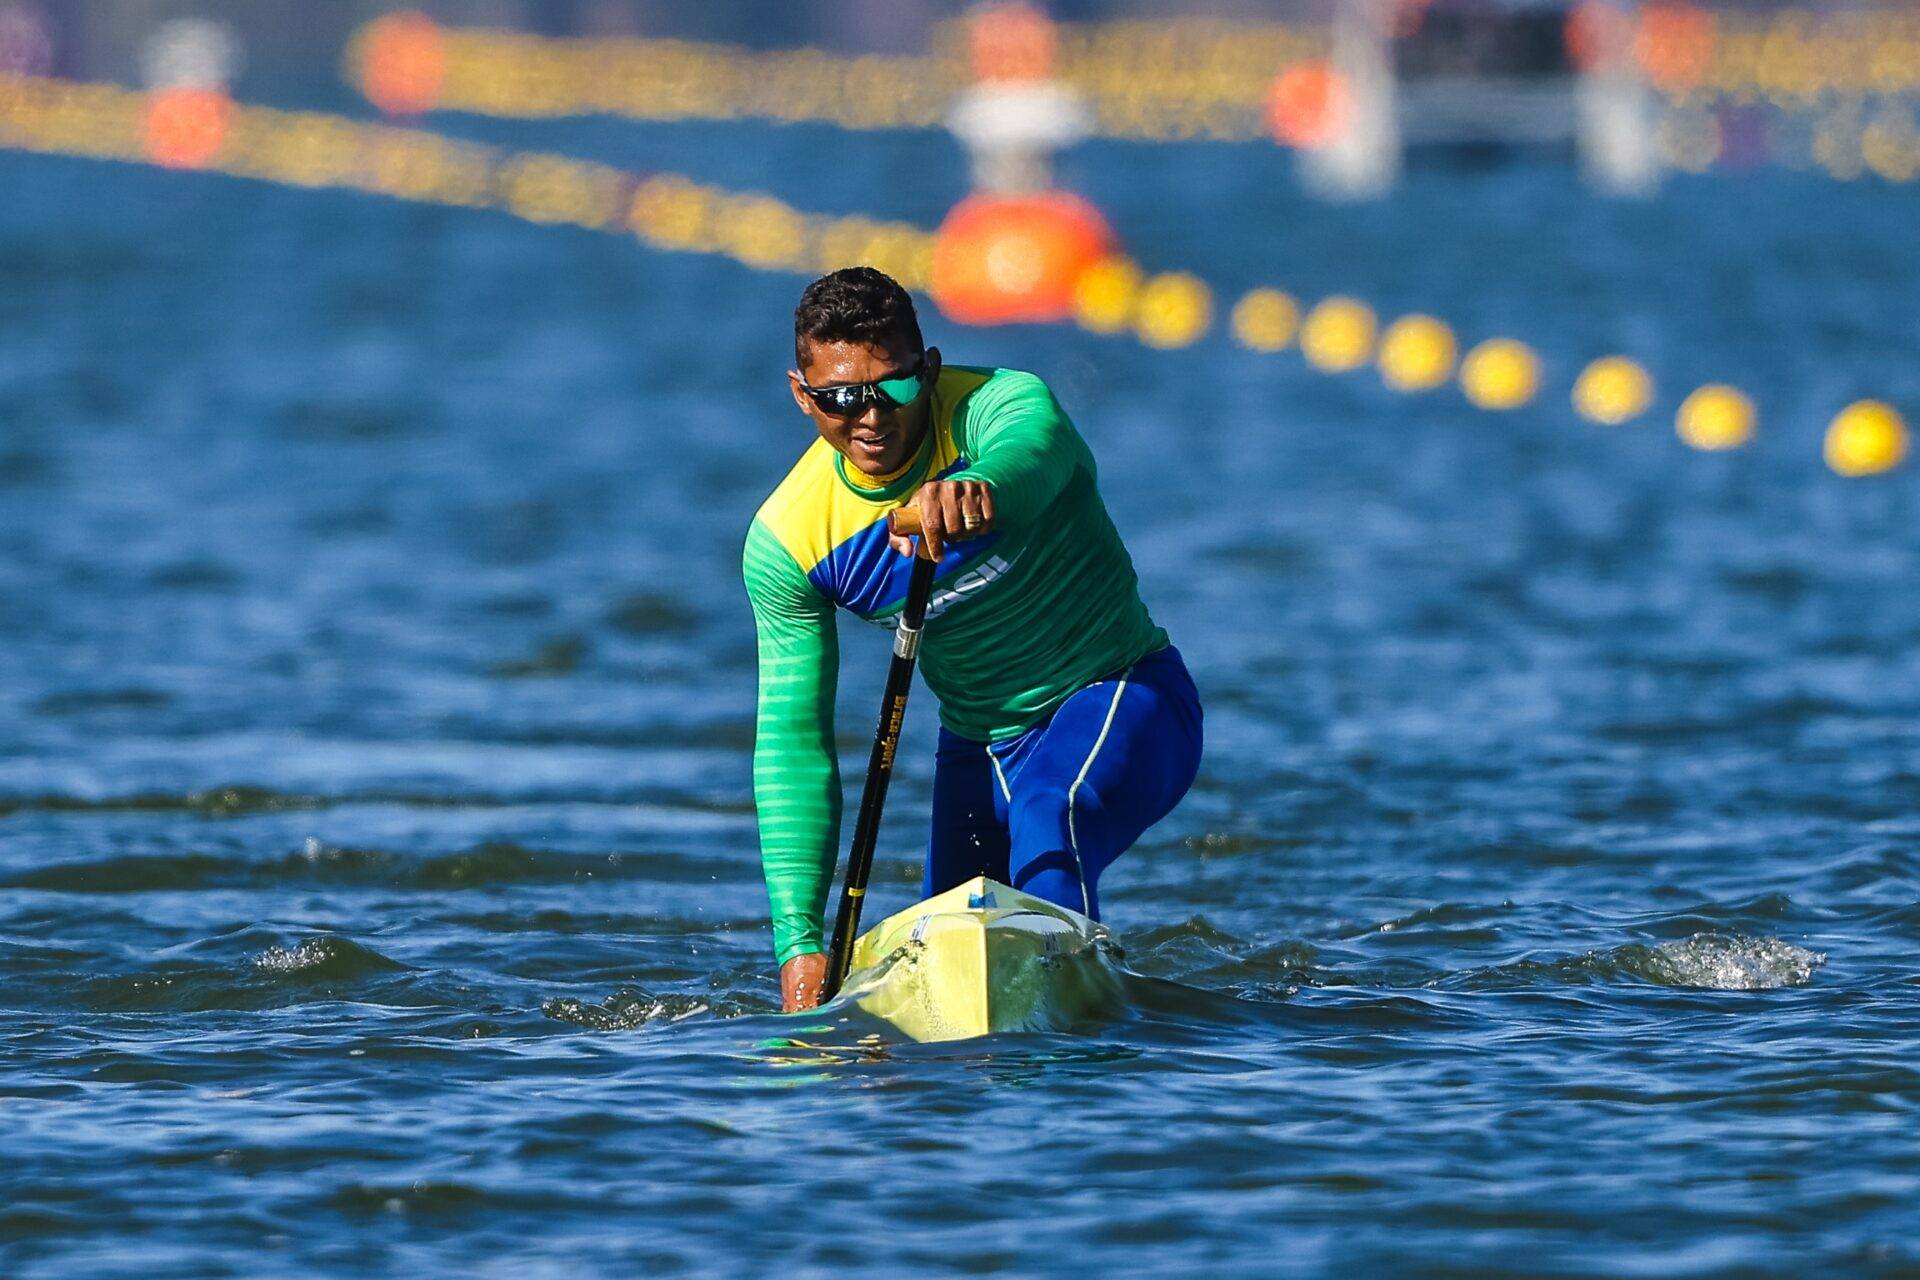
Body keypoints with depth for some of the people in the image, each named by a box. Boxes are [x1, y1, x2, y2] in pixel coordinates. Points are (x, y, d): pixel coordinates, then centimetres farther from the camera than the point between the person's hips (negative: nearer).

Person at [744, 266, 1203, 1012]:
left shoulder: (1002, 404, -24)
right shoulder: (787, 542, -13)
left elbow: (1029, 451, -50)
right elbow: (792, 741, -13)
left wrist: (979, 489, -76)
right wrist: (799, 941, -22)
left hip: (1120, 697, -5)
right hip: (979, 744, 5)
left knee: (1048, 816, -35)